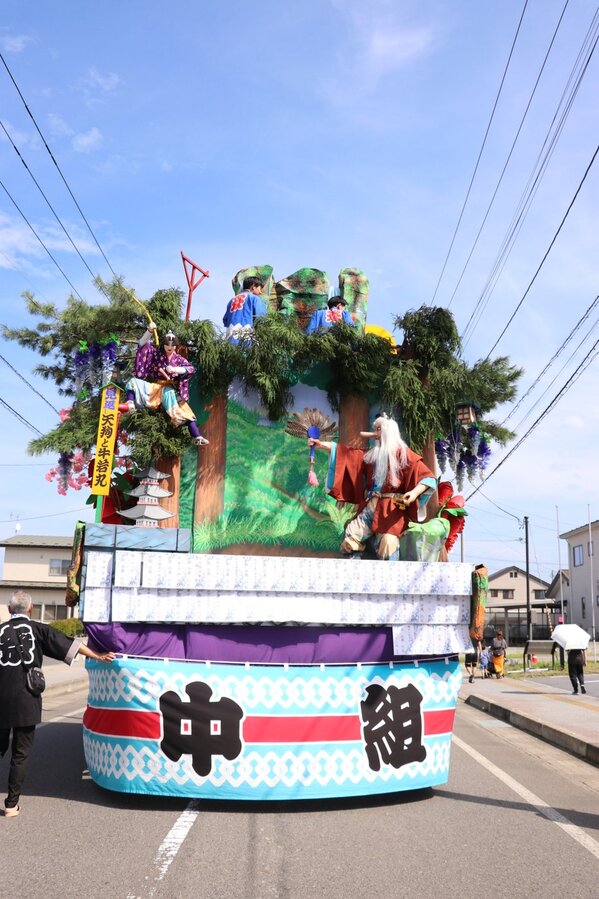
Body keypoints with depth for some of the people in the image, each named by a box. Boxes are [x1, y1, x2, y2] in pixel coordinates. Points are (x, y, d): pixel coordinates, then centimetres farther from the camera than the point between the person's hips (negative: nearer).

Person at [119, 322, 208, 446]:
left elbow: (191, 369, -8)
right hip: (154, 387, 1)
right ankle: (130, 404, -45)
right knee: (133, 381, -17)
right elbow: (142, 344, -5)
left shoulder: (179, 359, 6)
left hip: (170, 389, -1)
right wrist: (149, 331, -20)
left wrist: (175, 369, -23)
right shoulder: (156, 353, 6)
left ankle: (196, 436, -23)